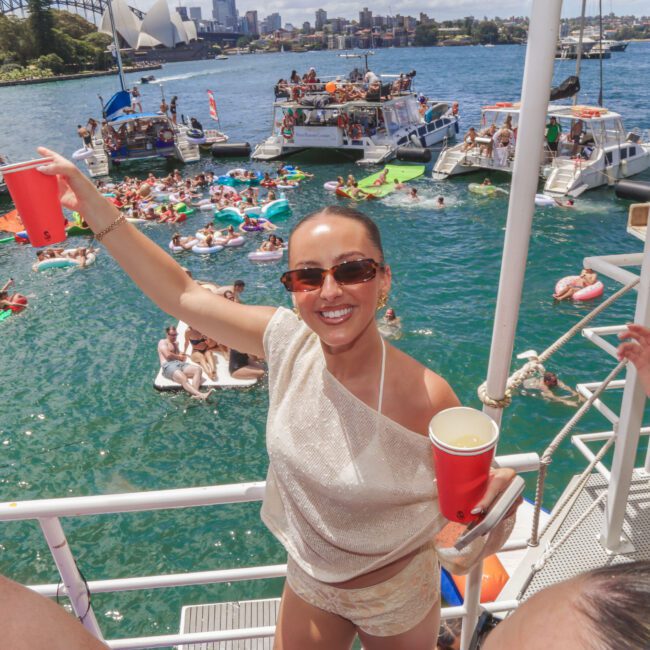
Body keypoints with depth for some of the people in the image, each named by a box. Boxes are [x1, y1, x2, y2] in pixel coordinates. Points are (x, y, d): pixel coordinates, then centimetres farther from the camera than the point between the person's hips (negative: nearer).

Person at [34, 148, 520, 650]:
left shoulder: (426, 399, -31)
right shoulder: (287, 341, -21)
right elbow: (183, 294, -12)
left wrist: (491, 513, -38)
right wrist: (94, 205, -13)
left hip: (396, 599, -2)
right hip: (309, 584, 3)